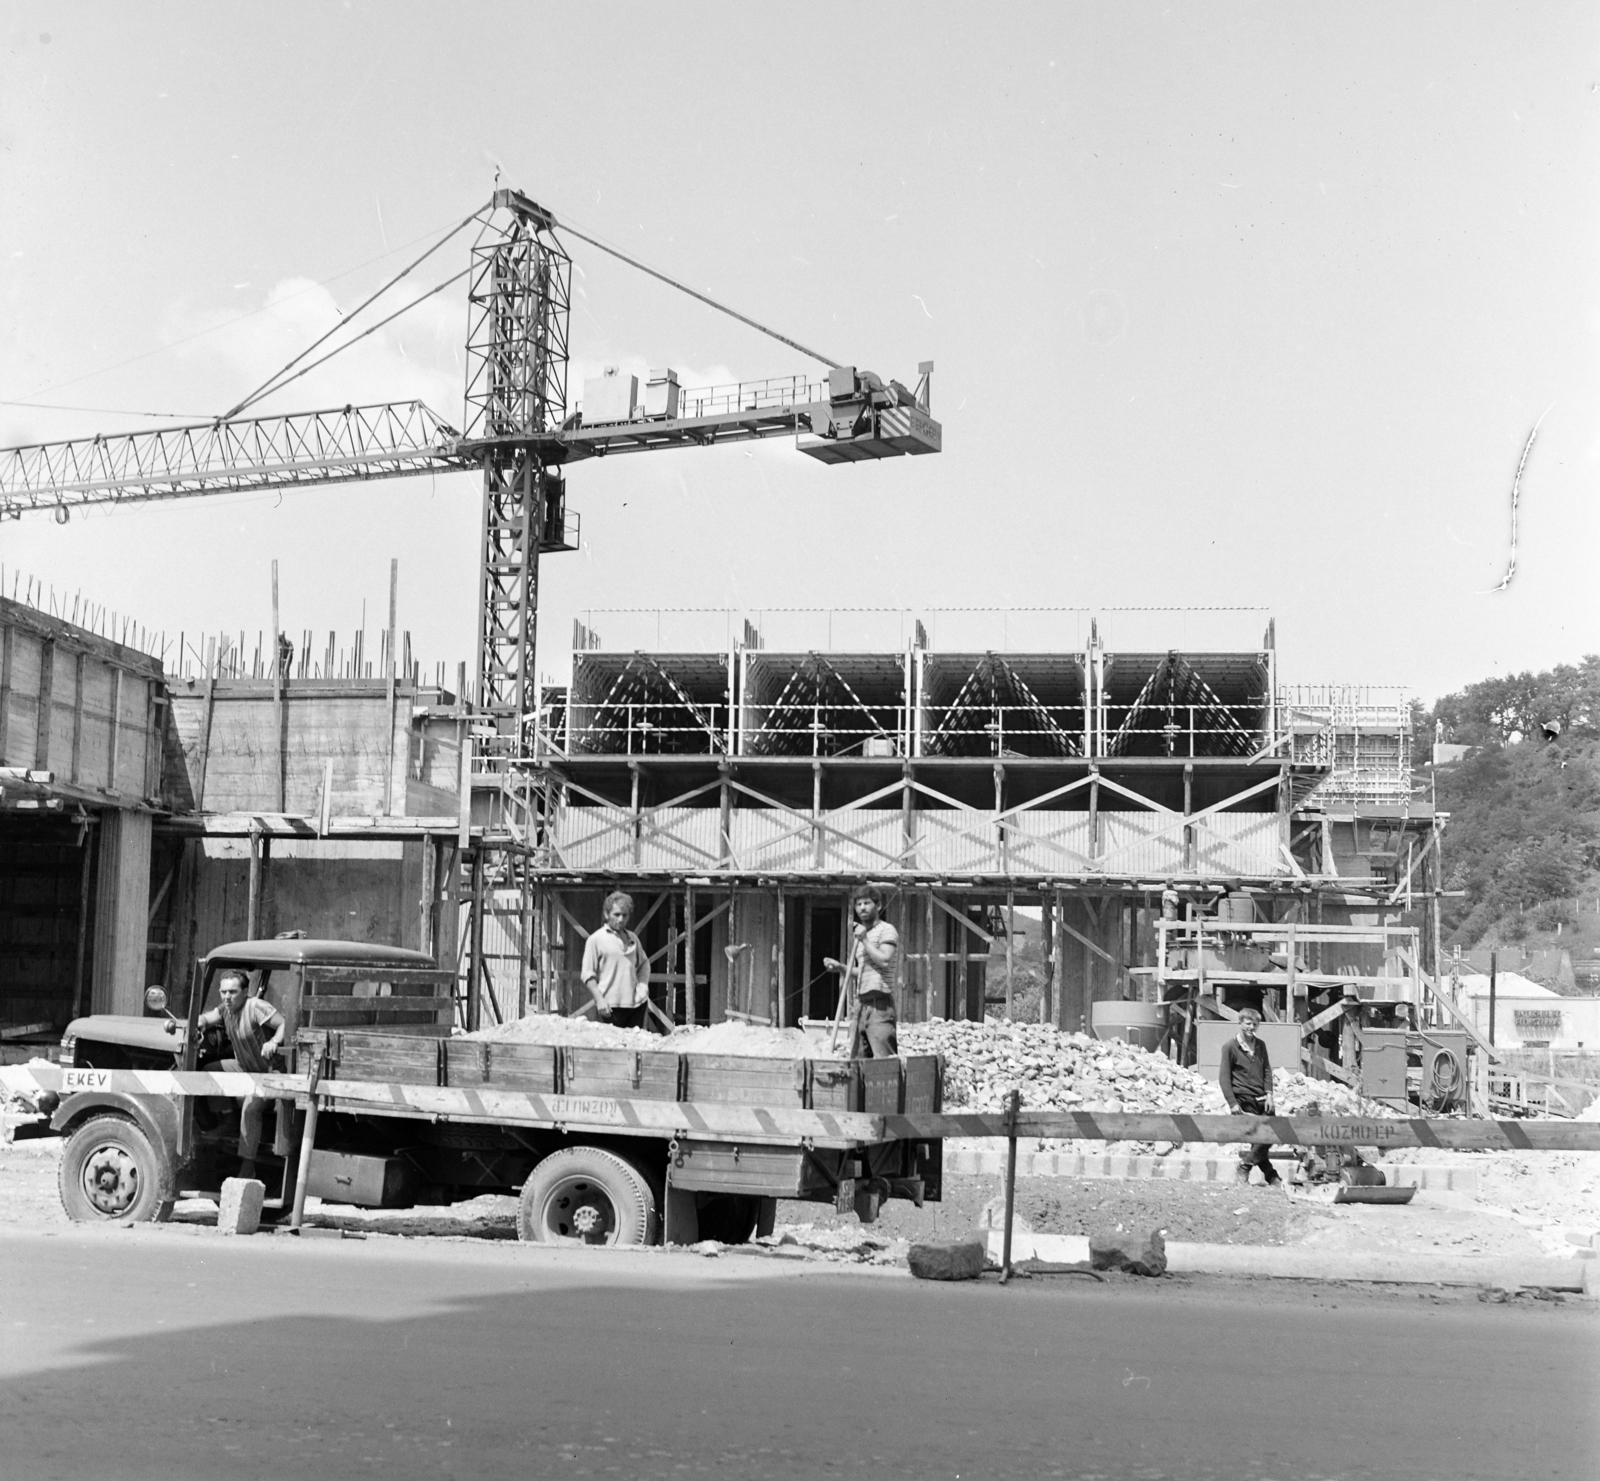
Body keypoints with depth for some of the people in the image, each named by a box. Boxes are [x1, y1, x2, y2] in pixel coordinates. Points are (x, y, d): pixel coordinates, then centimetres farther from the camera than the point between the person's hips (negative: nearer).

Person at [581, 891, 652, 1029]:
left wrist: (643, 984, 3)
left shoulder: (632, 938, 14)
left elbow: (644, 963, 23)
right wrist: (599, 999, -12)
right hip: (611, 1006, -5)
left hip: (637, 1003, 5)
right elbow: (588, 975, -4)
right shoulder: (596, 939, -2)